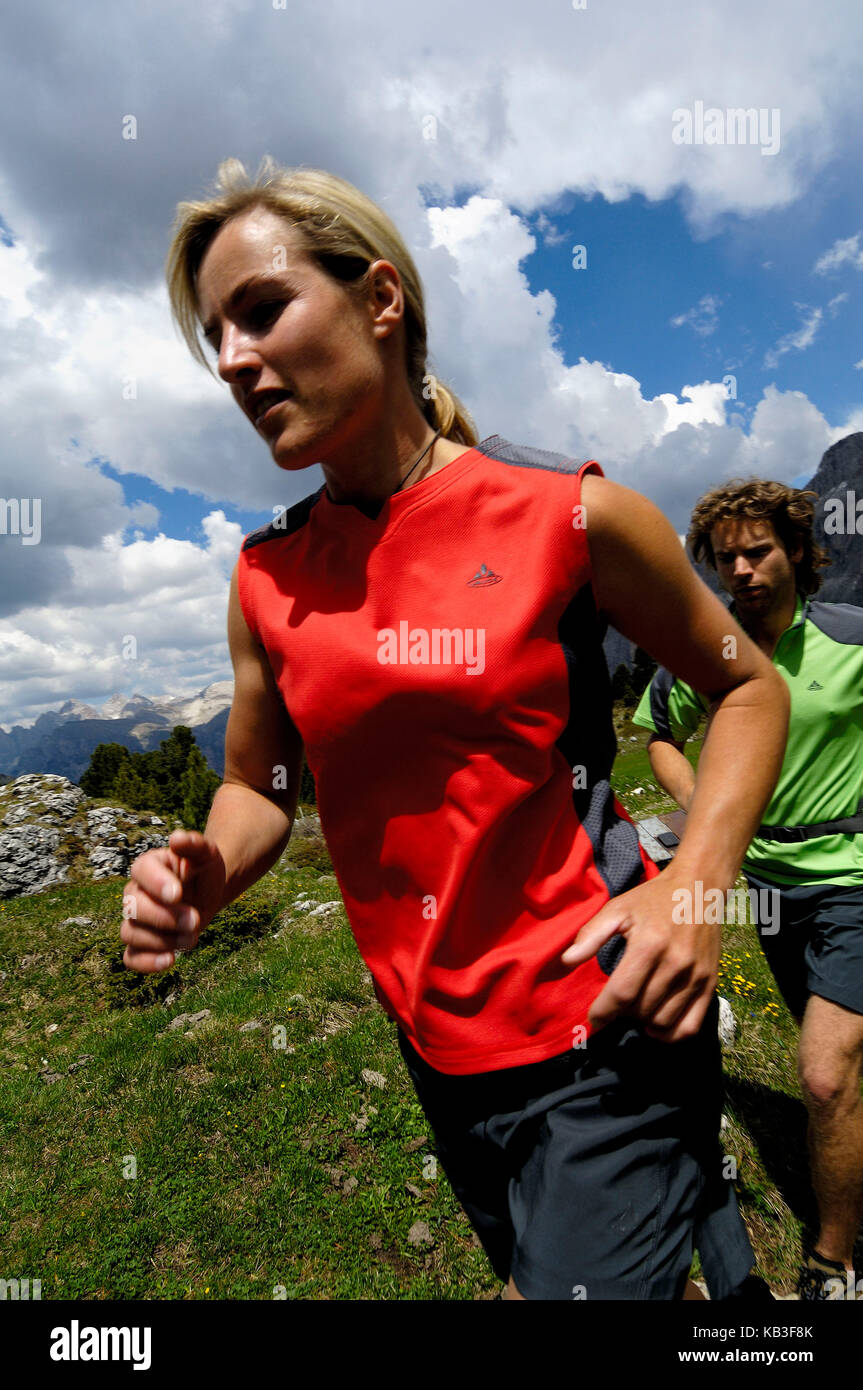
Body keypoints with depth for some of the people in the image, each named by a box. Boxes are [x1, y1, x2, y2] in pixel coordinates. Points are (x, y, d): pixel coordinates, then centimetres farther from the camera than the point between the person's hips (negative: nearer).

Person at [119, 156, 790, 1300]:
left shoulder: (567, 513, -13)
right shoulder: (265, 578, -1)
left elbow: (749, 687, -2)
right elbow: (259, 784, 9)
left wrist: (695, 884, -16)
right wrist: (204, 872, -12)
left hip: (601, 1031, -4)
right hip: (437, 1049, 5)